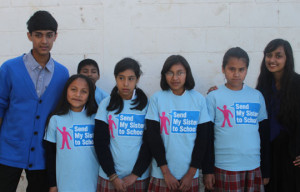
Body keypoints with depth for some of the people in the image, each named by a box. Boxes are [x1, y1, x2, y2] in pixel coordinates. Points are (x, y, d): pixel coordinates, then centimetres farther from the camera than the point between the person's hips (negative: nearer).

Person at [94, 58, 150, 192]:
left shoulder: (146, 105, 0)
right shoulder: (106, 104, 0)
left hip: (140, 177, 0)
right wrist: (113, 176, -7)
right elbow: (100, 143, -2)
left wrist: (135, 174, -7)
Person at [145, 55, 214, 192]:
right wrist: (165, 172, -8)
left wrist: (191, 173, -5)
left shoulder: (198, 99, 0)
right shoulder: (157, 98, -2)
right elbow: (153, 137, -4)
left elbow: (203, 138, 0)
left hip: (190, 174, 1)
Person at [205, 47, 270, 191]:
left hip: (254, 166, 3)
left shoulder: (257, 96, 8)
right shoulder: (214, 97, 0)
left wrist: (266, 169, 12)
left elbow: (264, 134, 12)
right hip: (225, 167, -2)